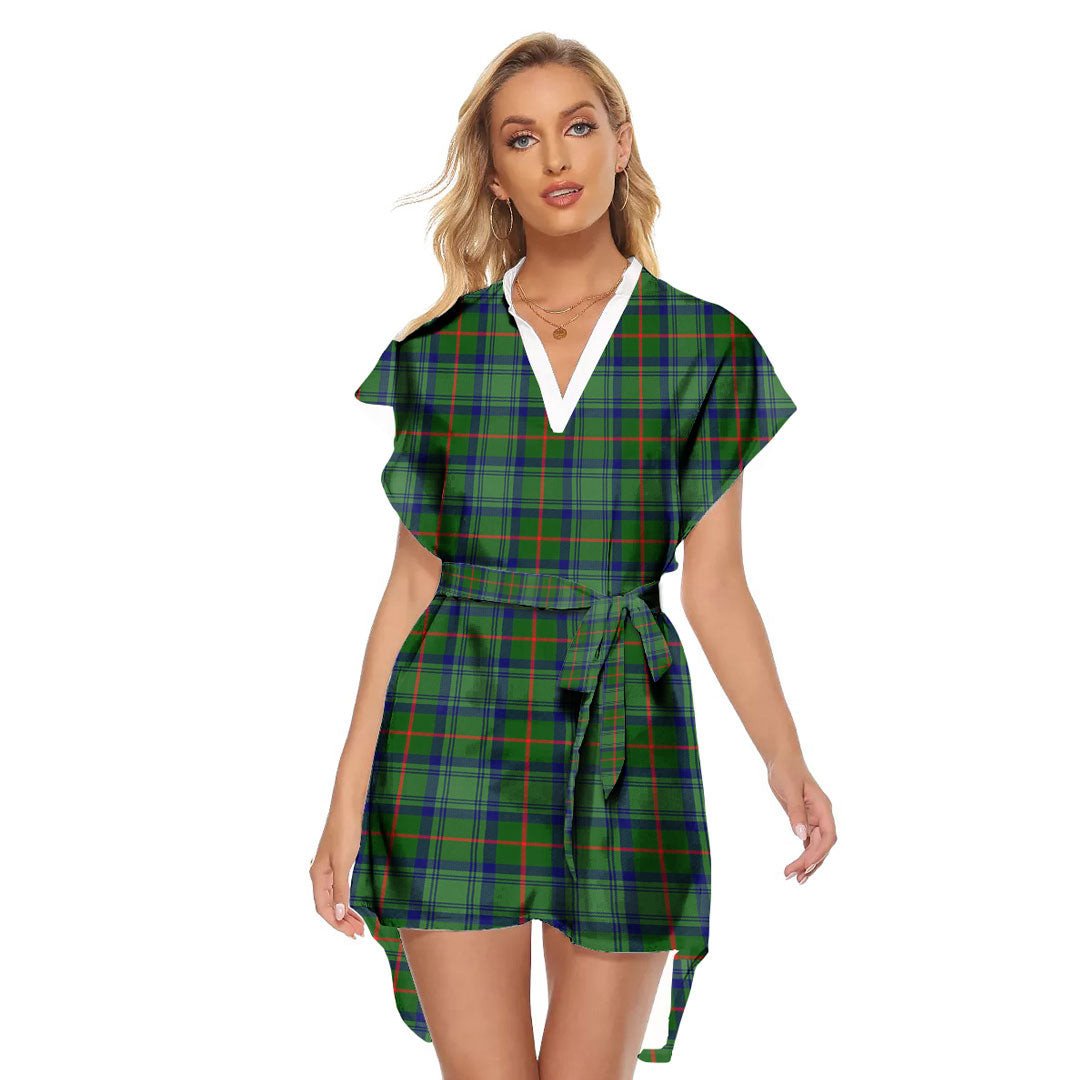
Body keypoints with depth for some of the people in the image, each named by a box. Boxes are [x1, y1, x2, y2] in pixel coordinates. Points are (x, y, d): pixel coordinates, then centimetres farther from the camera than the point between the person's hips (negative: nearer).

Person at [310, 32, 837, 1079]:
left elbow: (714, 584, 2)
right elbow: (414, 581, 5)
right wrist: (349, 799, 2)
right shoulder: (438, 351, 5)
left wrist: (786, 759, -10)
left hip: (622, 746, 0)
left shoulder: (704, 348, 3)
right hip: (454, 738, 1)